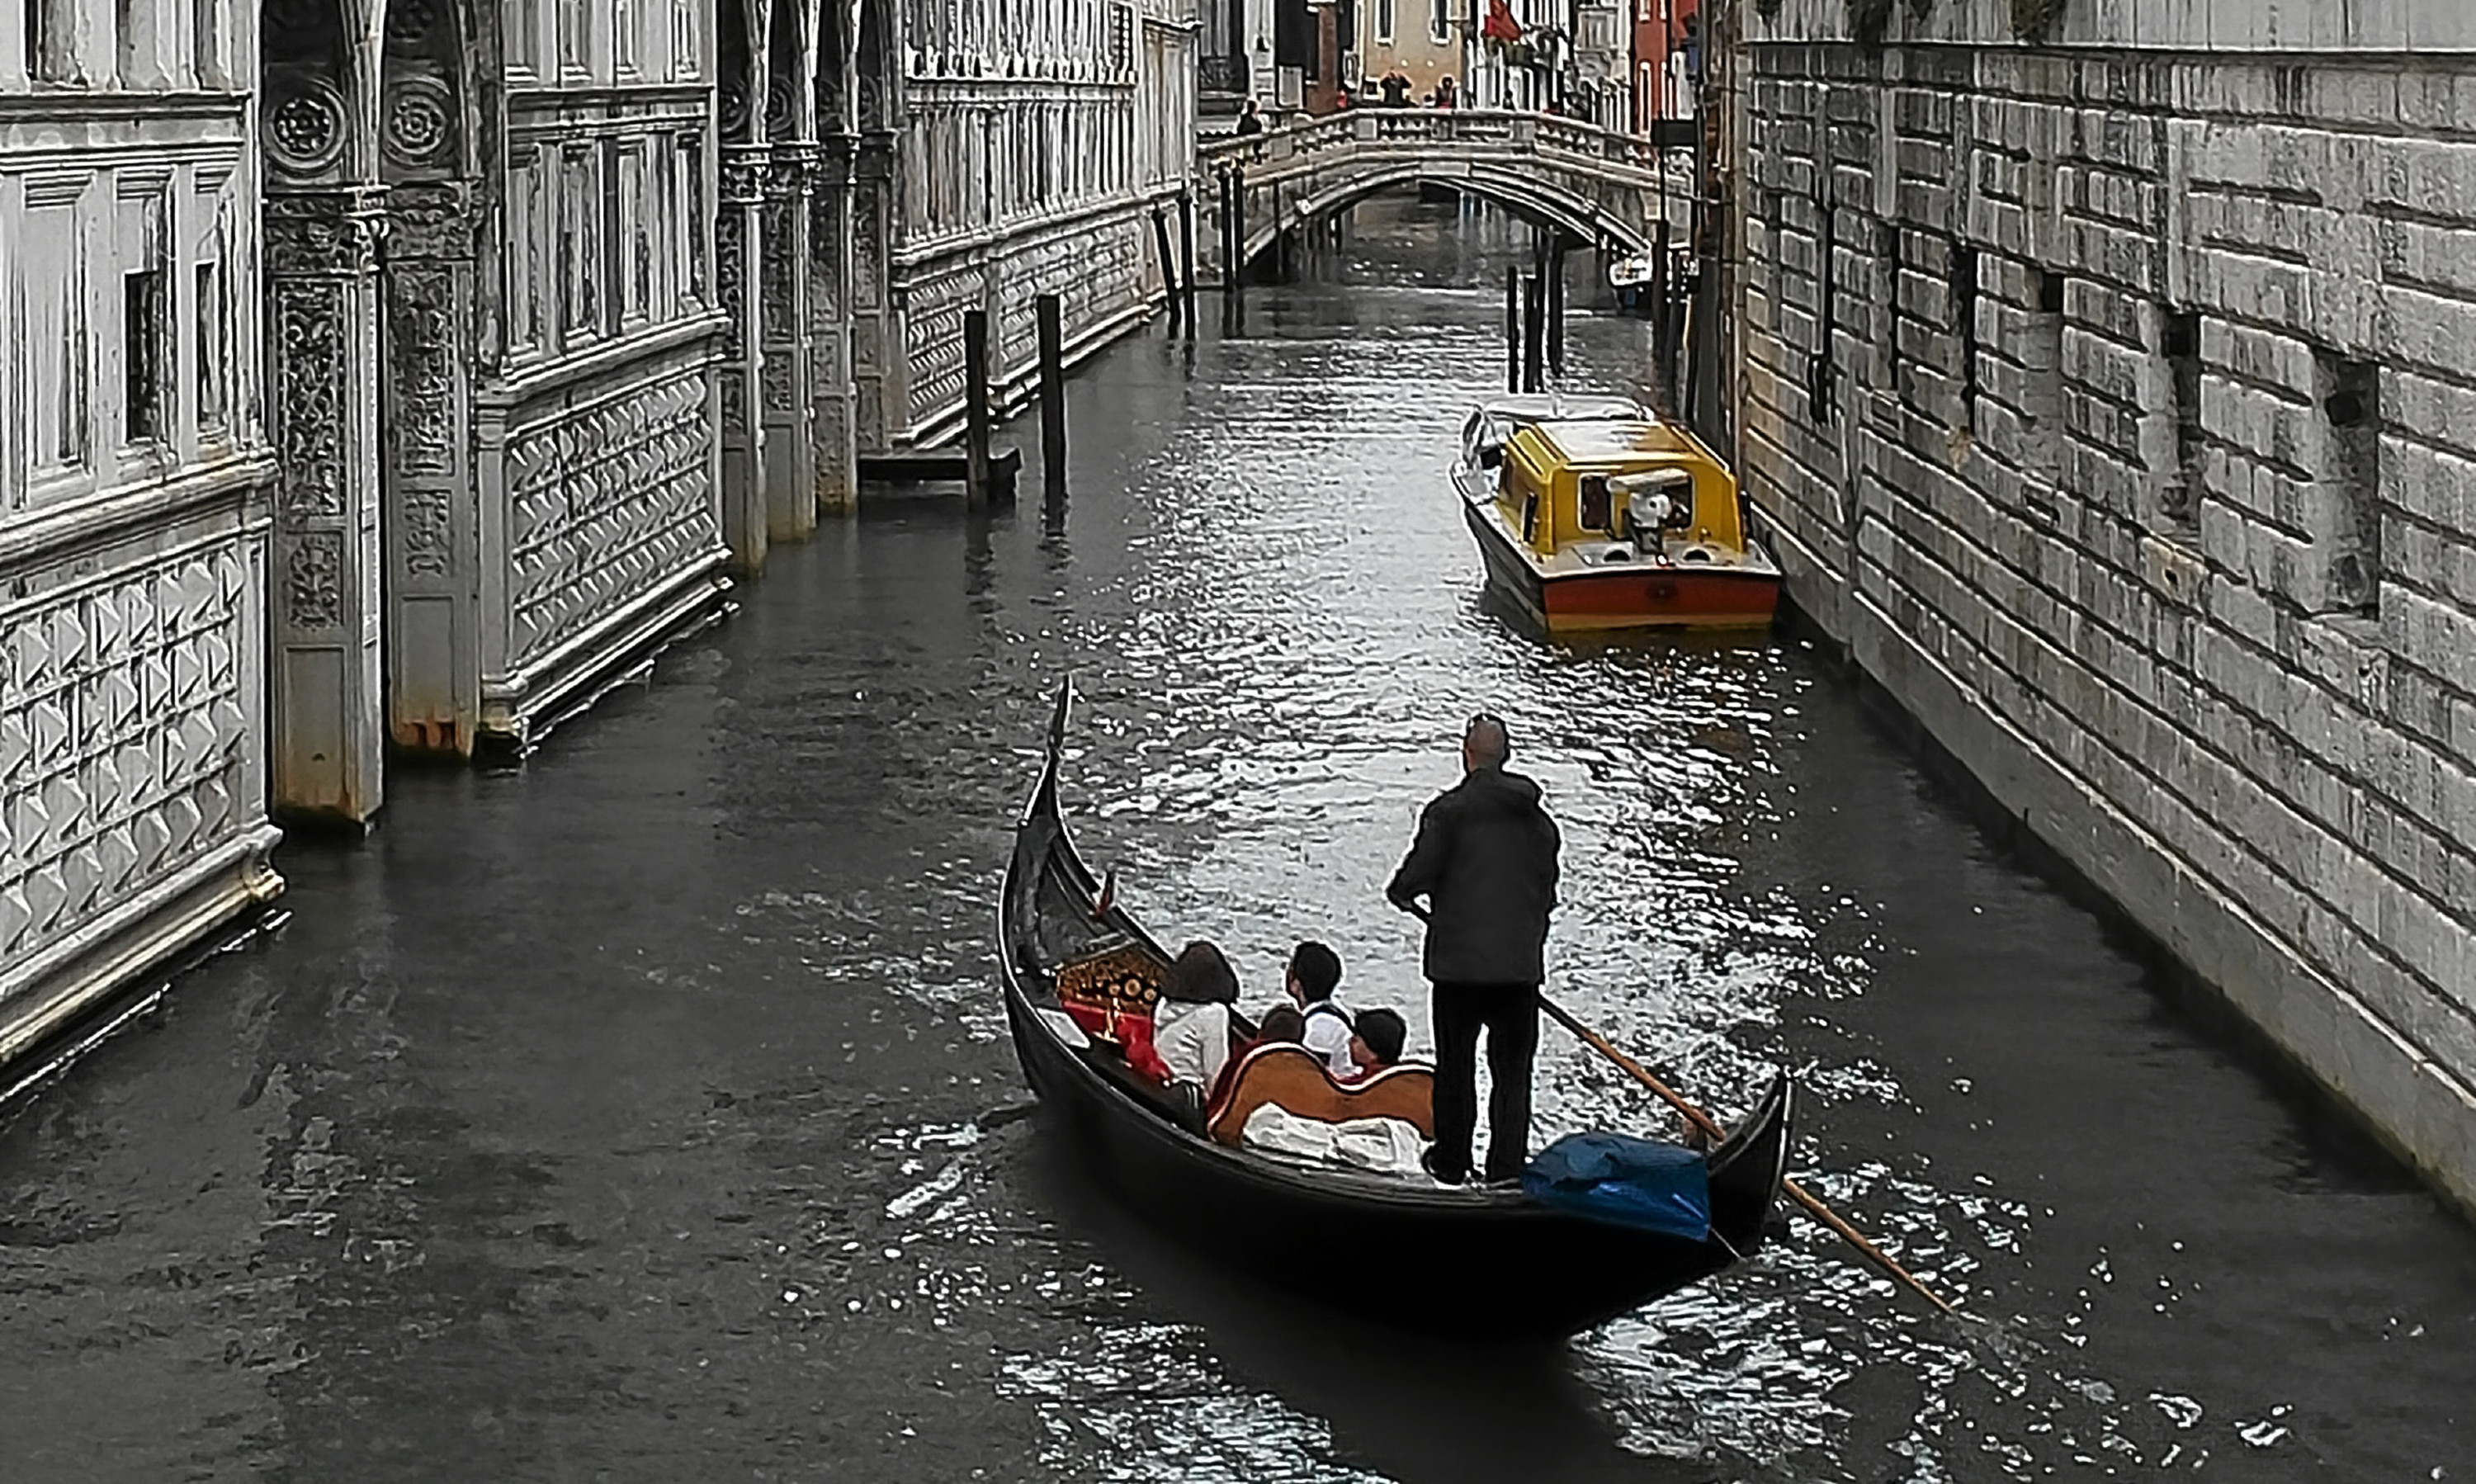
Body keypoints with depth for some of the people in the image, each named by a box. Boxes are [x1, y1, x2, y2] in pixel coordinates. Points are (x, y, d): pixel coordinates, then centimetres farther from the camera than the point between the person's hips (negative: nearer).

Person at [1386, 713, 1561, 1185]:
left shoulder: (1447, 811, -10)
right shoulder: (1537, 819, 7)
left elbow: (1420, 870, -11)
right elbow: (1547, 890, 12)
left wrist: (1400, 893, 12)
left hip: (1459, 964, -3)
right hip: (1521, 965, 3)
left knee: (1456, 1064, 10)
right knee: (1513, 1068, 8)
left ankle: (1451, 1162, 20)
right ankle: (1508, 1168, 7)